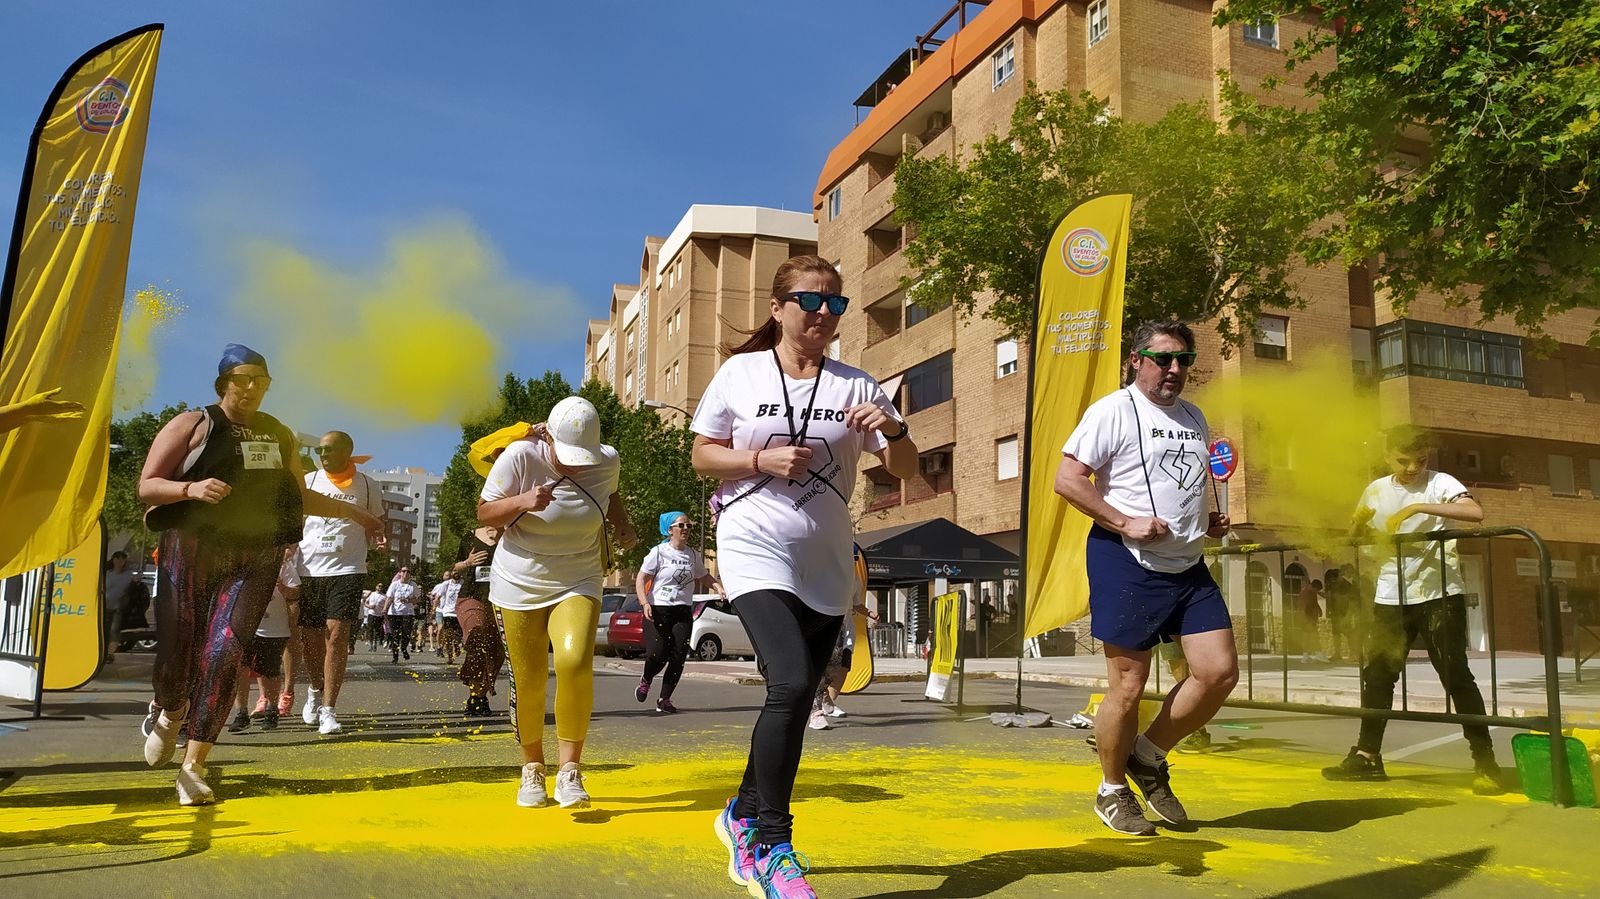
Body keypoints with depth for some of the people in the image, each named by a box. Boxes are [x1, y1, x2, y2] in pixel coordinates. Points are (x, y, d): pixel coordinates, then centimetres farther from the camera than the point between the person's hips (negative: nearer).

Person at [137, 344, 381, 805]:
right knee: (177, 656, 0)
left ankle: (193, 767, -2)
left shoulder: (279, 435, 16)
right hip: (192, 551, -2)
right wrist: (191, 488, -20)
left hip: (256, 559, 2)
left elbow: (299, 497, 26)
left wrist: (352, 511, 23)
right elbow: (147, 486, -1)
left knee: (223, 654, -10)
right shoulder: (193, 424, 3)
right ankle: (168, 713, 38)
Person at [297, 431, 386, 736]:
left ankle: (329, 710, -9)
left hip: (347, 570, -2)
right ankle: (315, 689, 38)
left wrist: (379, 537, -7)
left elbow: (377, 523, 15)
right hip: (309, 569, 2)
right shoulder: (308, 481, 8)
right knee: (310, 639, 9)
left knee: (336, 636, -14)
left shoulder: (368, 487, 5)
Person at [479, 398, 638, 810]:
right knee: (528, 684, 3)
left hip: (578, 584, 1)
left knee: (575, 661, -24)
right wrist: (522, 502, -27)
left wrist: (623, 526, -1)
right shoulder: (520, 457, -16)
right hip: (520, 586, 0)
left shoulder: (607, 463, -7)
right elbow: (484, 513, -9)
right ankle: (532, 768, 27)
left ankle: (570, 770, -12)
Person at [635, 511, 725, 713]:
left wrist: (718, 587, 5)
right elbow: (641, 579, -4)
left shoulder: (693, 555, 11)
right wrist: (645, 603, -18)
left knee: (679, 656, -5)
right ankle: (645, 681, 24)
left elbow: (703, 576, 24)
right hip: (658, 609, -4)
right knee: (657, 654, -10)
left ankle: (664, 699, 8)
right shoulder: (658, 552, -3)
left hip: (683, 611, 4)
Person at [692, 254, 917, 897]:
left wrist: (893, 432, -18)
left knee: (793, 703, 10)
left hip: (827, 564, 4)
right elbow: (702, 457, 5)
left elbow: (906, 469, 4)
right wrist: (761, 461, -13)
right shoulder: (739, 373, 0)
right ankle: (772, 847, -8)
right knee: (791, 684, -22)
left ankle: (743, 816, 33)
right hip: (756, 553, -4)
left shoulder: (856, 385, 4)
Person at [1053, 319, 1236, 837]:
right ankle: (1112, 791, 20)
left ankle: (1148, 757, 20)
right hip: (1127, 565, -7)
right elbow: (1067, 479, -12)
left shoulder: (1193, 418, 18)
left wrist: (1207, 521, 10)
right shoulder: (1113, 411, -6)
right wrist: (1125, 523, -19)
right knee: (1128, 688, -1)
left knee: (1220, 671, 0)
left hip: (1188, 566, 7)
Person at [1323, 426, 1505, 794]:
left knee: (1456, 675, -3)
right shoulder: (1376, 490, 8)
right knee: (1376, 674, 6)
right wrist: (1360, 521, -4)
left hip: (1439, 594, -4)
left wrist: (1417, 507, -31)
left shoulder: (1439, 484, -7)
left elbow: (1475, 512, -26)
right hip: (1391, 598, 5)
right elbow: (1357, 534, 19)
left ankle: (1485, 760, 7)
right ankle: (1367, 756, 16)